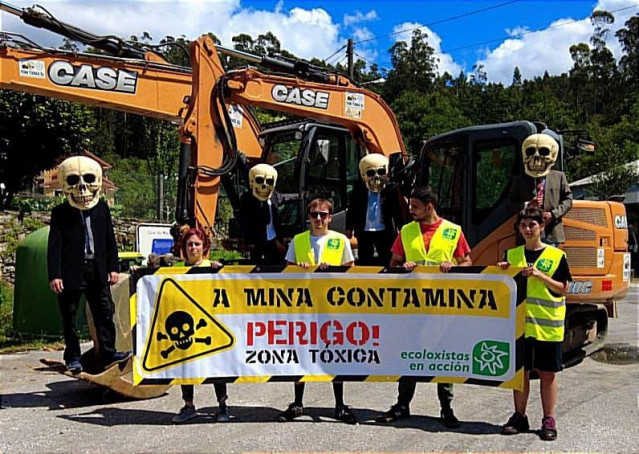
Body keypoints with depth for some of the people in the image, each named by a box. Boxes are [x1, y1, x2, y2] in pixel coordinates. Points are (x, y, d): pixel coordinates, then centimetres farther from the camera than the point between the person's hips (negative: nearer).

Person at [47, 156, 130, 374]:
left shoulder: (102, 208, 8)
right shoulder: (60, 213, -1)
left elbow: (110, 240, 11)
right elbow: (54, 246, -6)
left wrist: (112, 267, 7)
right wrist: (54, 275, -13)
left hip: (97, 271, 3)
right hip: (71, 272, -3)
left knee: (105, 312, 3)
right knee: (69, 317, 6)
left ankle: (107, 353, 11)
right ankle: (73, 358, 18)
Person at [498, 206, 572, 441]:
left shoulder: (556, 255, 0)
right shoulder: (512, 255, 8)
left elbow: (563, 289, -2)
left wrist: (540, 275, -15)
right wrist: (503, 273, -9)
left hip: (548, 324, -2)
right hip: (519, 322, 2)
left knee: (547, 373, 5)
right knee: (520, 370, 8)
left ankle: (548, 420, 15)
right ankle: (519, 416, 19)